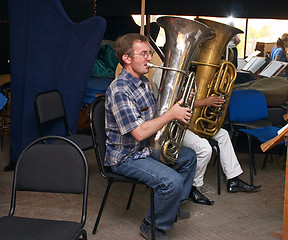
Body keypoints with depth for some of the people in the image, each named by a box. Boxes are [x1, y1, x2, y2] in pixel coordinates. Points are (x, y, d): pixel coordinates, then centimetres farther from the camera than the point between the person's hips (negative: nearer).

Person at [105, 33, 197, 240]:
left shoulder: (144, 82, 6)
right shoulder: (120, 91, -26)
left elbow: (153, 116, 18)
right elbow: (139, 132, -32)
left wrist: (178, 104, 2)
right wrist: (171, 114, -23)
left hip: (147, 148, 10)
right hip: (125, 157, -10)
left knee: (189, 156, 19)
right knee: (173, 181, -26)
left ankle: (173, 207, 32)